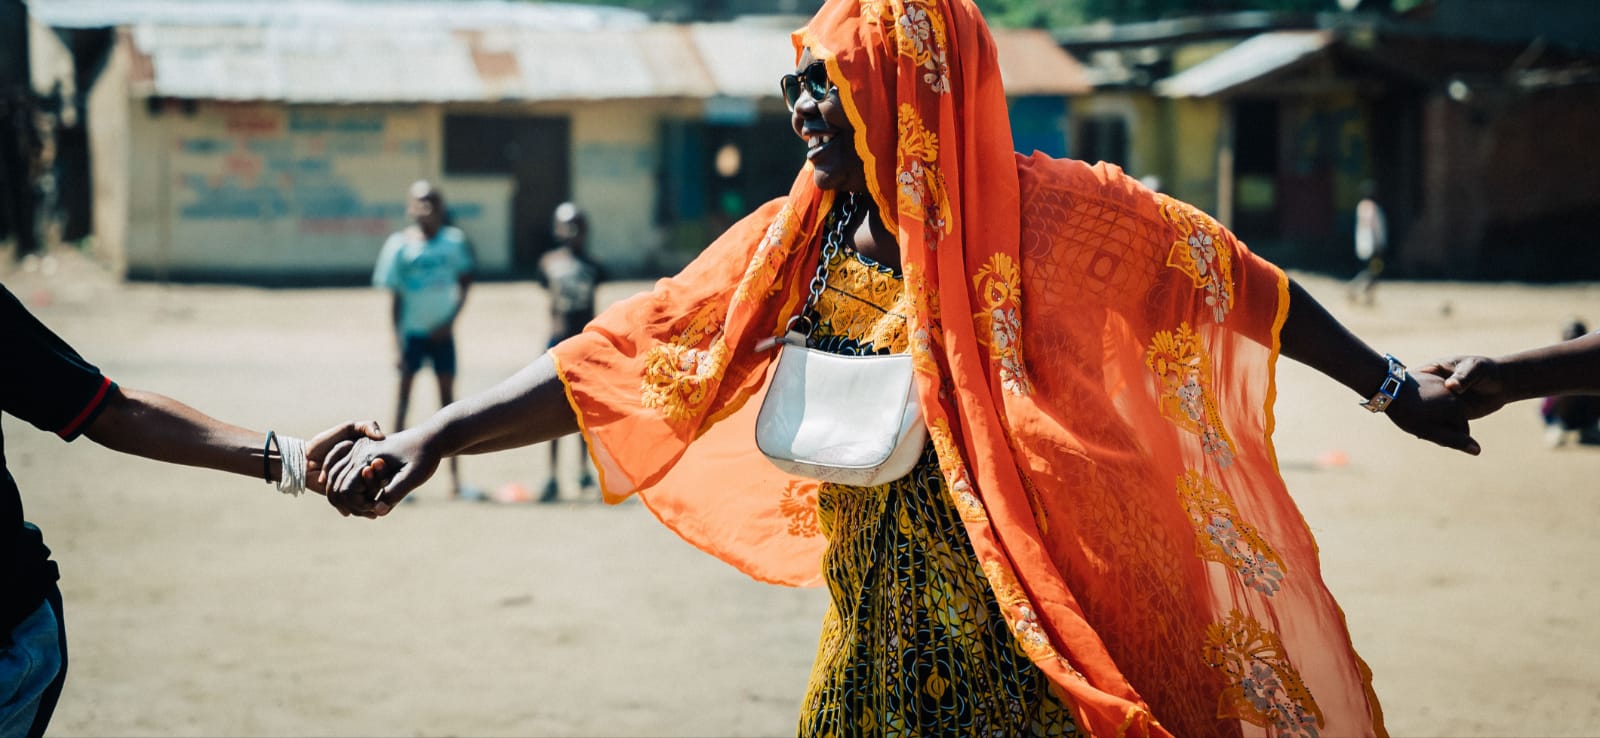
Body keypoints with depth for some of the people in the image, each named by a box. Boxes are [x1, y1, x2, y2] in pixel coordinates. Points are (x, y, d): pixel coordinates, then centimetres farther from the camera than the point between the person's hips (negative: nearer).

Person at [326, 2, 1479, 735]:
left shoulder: (1058, 214, -10)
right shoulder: (792, 247, 0)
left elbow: (1237, 282, 1)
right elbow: (620, 360, -3)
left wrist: (1389, 386, 8)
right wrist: (432, 438, -12)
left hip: (1063, 637, -4)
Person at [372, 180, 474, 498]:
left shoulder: (454, 241, -2)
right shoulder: (399, 245, -8)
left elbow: (465, 282, 7)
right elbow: (395, 297, -6)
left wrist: (451, 319, -5)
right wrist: (397, 341, -10)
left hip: (441, 331, 2)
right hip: (412, 330, -2)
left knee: (447, 395, 6)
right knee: (404, 393, 1)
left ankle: (454, 474, 10)